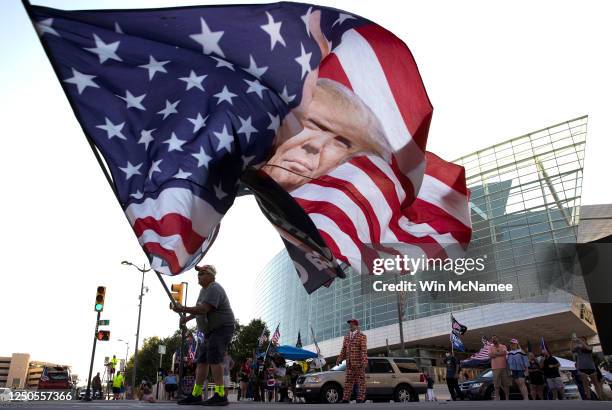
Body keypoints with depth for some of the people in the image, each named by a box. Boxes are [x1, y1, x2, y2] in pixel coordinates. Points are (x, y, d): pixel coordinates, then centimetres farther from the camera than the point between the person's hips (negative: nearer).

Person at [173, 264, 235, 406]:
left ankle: (220, 395, -25)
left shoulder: (214, 289, -18)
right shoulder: (204, 289, 15)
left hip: (222, 328, -10)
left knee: (213, 357, -22)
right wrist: (188, 318, 20)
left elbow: (204, 309, -30)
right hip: (210, 331, 10)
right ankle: (196, 395, 13)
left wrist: (183, 309, -28)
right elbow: (199, 308, 29)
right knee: (202, 360, 8)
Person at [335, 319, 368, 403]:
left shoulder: (362, 337, -1)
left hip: (359, 363, -5)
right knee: (348, 382, 6)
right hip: (349, 364, 5)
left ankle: (361, 399, 5)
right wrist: (340, 359, -1)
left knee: (361, 381, 0)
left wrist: (364, 361, -23)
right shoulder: (346, 337, 15)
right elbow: (344, 350, 13)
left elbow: (364, 350, -11)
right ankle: (345, 399, 9)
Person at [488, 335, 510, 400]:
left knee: (506, 383, 4)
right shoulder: (491, 348, 7)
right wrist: (499, 353, -7)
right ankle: (497, 398, 7)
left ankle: (507, 398, 13)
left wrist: (495, 354, -6)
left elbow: (504, 353, -13)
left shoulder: (503, 346, 6)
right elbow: (490, 355, -9)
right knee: (496, 385, 2)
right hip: (495, 368, 0)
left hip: (504, 367, 0)